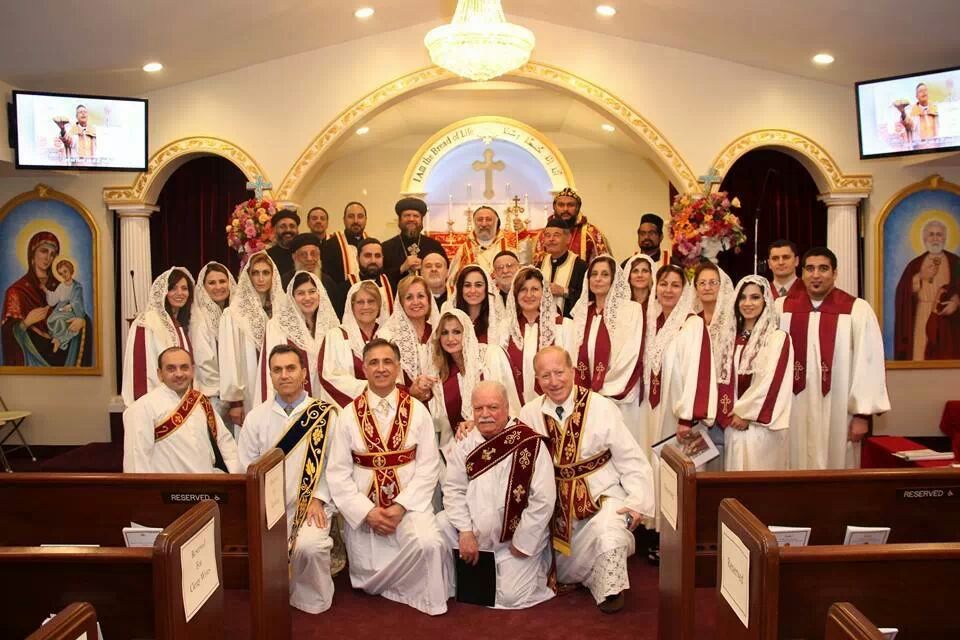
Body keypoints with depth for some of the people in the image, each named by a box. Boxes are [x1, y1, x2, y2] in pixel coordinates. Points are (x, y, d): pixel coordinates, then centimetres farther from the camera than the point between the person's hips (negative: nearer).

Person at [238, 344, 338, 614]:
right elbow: (246, 469, 7)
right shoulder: (256, 418, 8)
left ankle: (312, 600, 1)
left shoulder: (325, 414, 1)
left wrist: (317, 498, -12)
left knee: (309, 546, -28)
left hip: (310, 504, -2)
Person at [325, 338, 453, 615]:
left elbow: (429, 467, -5)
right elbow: (338, 473, -4)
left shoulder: (417, 411, -2)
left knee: (429, 544, -28)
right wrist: (367, 511, -15)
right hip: (363, 507, 1)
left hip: (409, 503, -1)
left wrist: (401, 506, -16)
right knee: (367, 577, 2)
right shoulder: (349, 415, -2)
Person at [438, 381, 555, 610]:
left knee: (511, 597, -13)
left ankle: (534, 564, 20)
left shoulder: (531, 444, -17)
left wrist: (520, 545, -14)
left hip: (516, 537, -4)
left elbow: (543, 500, -18)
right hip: (476, 529, 4)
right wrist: (465, 533, -13)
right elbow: (454, 490, -3)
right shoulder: (465, 444, -2)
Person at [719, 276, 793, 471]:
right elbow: (724, 381, 9)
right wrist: (727, 415, -4)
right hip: (732, 425, 5)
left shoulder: (778, 338, -4)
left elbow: (771, 382, -12)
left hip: (761, 427, -5)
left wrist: (745, 412, -11)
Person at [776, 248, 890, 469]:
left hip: (837, 414, -2)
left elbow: (868, 363, -5)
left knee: (836, 465, 7)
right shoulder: (781, 308, 4)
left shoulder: (857, 310, -4)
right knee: (796, 465, 10)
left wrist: (862, 414, -7)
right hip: (793, 412, 2)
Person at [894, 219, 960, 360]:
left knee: (947, 357, -4)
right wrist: (920, 278, -12)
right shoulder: (915, 264, 9)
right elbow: (903, 292, 0)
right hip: (922, 320, 1)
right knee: (921, 355, -5)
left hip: (946, 322, -1)